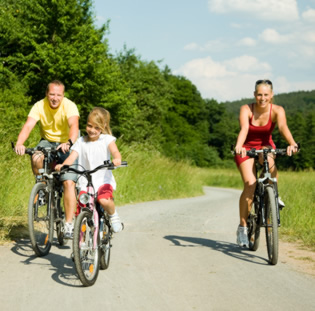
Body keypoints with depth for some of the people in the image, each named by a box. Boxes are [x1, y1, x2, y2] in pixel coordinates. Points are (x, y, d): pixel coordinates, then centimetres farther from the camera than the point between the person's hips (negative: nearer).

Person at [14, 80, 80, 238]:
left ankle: (69, 224, -12)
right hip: (47, 141, 2)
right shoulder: (40, 106, -14)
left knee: (69, 182, -17)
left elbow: (74, 125, -37)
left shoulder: (69, 106, -21)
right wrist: (19, 143, -45)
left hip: (66, 145, -2)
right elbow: (28, 125, -26)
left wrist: (69, 143, -57)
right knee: (36, 159, -32)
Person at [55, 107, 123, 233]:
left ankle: (113, 215, 1)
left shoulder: (107, 139, 2)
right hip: (85, 181, 2)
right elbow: (72, 157, -6)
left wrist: (117, 159, -40)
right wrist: (62, 165, -28)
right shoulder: (81, 142, 6)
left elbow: (115, 152, -15)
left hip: (103, 179, -2)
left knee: (104, 200, -30)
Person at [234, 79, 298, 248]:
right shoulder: (246, 109, -20)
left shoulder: (277, 110, -17)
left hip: (265, 146, 1)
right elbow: (244, 129, -36)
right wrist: (238, 146, -55)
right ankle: (242, 227, -10)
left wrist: (292, 144, -55)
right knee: (250, 184, -21)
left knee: (269, 162, -36)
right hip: (246, 148, -1)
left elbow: (283, 127, -35)